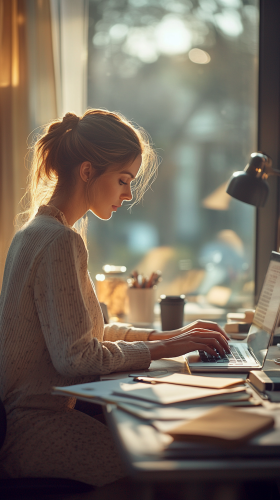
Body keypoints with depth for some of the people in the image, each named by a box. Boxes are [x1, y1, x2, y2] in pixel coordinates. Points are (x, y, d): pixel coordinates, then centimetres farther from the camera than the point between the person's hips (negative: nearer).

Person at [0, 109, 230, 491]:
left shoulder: (36, 230, 14)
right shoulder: (61, 241, -17)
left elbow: (87, 330, 18)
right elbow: (76, 356, -20)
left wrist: (171, 334, 10)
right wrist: (163, 348, -12)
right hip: (39, 427, -10)